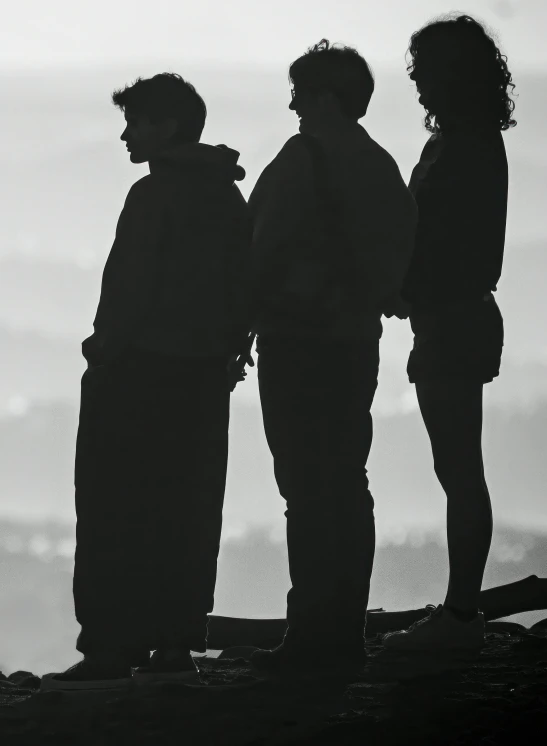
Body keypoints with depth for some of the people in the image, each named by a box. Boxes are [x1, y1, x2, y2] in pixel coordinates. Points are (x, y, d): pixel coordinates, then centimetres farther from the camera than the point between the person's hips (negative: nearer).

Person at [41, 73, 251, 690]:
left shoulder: (154, 195, -12)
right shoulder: (229, 199, 12)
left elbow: (132, 287, -16)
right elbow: (244, 289, 13)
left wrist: (106, 347, -7)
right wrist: (223, 347, 15)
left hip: (138, 370, -8)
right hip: (203, 375, 8)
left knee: (114, 512, -5)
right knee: (185, 512, 10)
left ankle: (111, 645, -9)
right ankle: (176, 642, 10)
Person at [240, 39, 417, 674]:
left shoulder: (304, 157, -11)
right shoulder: (380, 166, 12)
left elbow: (268, 248, -14)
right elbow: (397, 257, 13)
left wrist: (251, 315, -3)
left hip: (298, 341, -8)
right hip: (359, 338, 8)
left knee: (307, 488, -7)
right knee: (347, 486, 10)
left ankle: (311, 634, -8)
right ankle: (346, 632, 13)